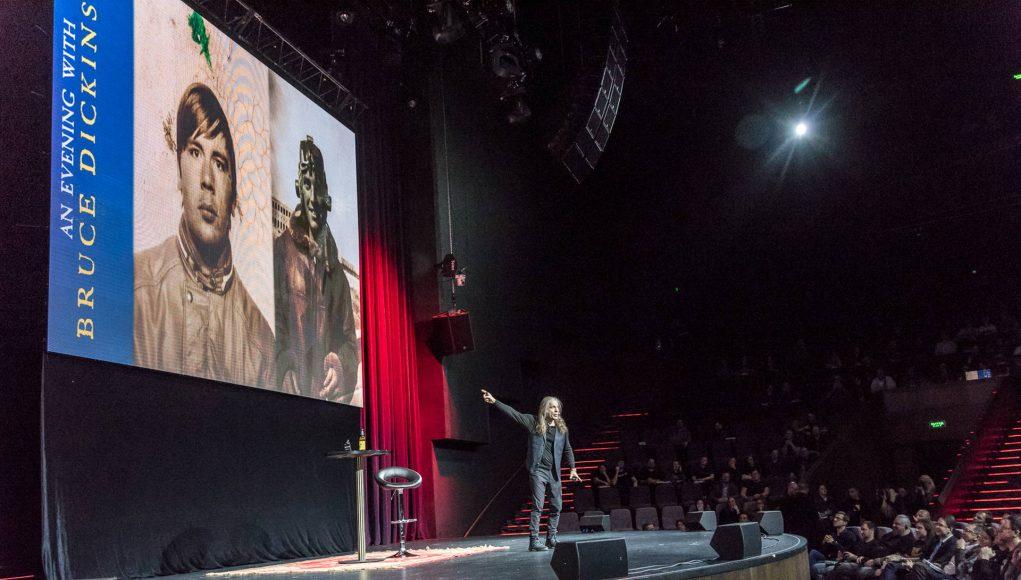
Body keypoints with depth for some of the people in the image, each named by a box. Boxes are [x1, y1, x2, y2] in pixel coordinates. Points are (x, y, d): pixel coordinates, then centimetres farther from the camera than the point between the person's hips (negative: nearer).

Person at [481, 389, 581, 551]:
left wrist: (573, 469, 12)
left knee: (557, 506, 7)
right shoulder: (534, 422, -2)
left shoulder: (562, 427, 8)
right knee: (537, 506, -9)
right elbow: (512, 412, -8)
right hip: (538, 470, -4)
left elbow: (567, 449, 17)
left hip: (554, 472, 5)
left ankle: (551, 538, 19)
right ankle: (534, 541, -5)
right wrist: (494, 401, -17)